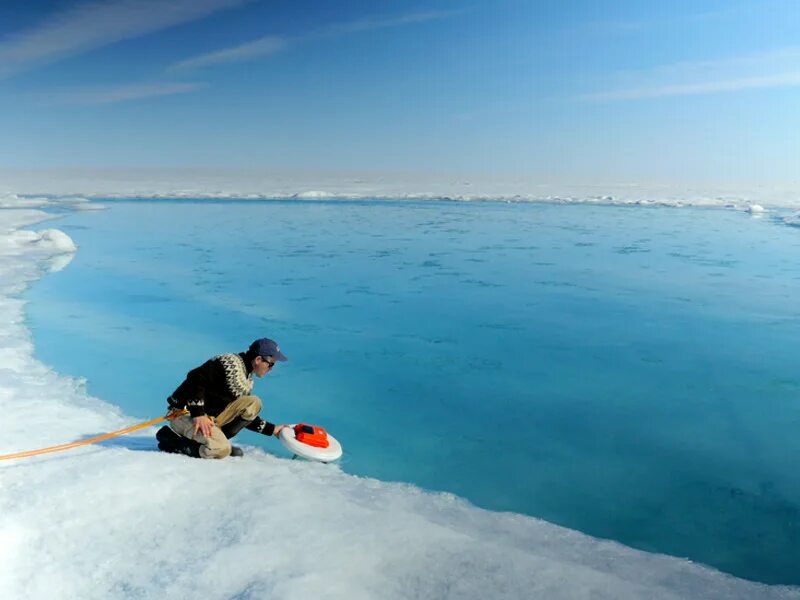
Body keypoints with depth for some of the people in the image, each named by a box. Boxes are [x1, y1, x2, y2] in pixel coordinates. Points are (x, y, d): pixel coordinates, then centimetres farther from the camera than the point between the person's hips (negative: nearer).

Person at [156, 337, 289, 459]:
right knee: (221, 450, -29)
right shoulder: (230, 362, -17)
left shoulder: (247, 380, 12)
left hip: (211, 416, 8)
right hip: (186, 413, -8)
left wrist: (272, 429, 12)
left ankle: (218, 439, -2)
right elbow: (196, 378, -27)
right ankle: (168, 438, -9)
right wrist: (198, 414, -30)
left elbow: (245, 412, 18)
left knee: (253, 403, -6)